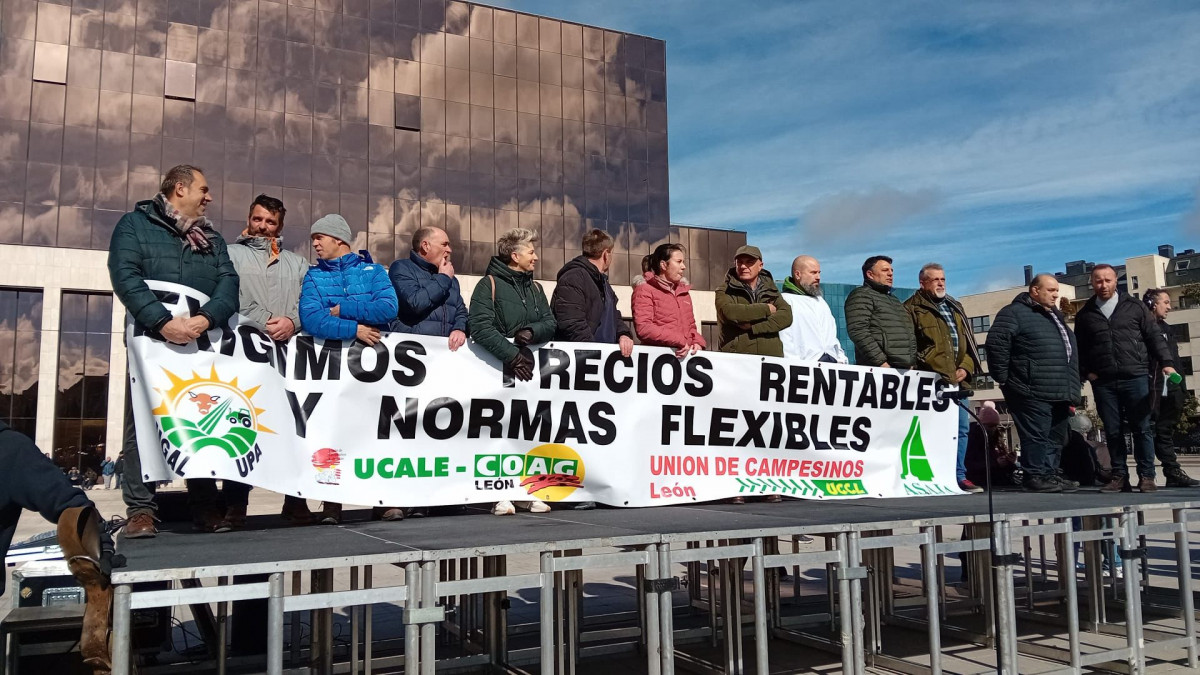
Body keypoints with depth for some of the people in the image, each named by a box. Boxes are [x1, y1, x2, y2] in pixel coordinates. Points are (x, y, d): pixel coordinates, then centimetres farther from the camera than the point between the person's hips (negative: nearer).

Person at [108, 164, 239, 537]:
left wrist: (206, 318, -18)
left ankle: (205, 506, 9)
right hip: (152, 341, -3)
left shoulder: (212, 238, 18)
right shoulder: (134, 224, 6)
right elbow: (125, 276, -9)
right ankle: (141, 509, 2)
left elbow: (228, 282, 3)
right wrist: (162, 322, -22)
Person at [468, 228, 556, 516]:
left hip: (528, 369, 5)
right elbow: (480, 326, -15)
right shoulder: (489, 284, -2)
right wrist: (512, 355, -22)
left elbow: (550, 323, 11)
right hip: (498, 370, -5)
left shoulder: (535, 288, 19)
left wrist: (531, 332, -12)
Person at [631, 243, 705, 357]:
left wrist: (697, 342, 4)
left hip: (686, 355, 6)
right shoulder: (644, 290, -1)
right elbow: (643, 328, -14)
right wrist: (679, 341, -17)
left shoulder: (683, 291, 22)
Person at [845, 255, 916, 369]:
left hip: (904, 369, 8)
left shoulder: (894, 300, 27)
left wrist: (912, 362, 12)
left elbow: (910, 334, 28)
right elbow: (858, 331, -14)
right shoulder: (861, 295, 0)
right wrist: (881, 362, -18)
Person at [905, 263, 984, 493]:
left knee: (962, 428, 9)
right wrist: (928, 369, -14)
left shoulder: (955, 308, 22)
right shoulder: (913, 309, 0)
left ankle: (959, 476, 17)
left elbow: (969, 341, 22)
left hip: (958, 379, 7)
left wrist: (966, 367, 5)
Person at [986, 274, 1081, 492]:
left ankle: (1050, 474, 21)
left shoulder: (1056, 317, 24)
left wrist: (1072, 391, 24)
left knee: (1056, 438, 12)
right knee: (1036, 435, -8)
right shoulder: (1015, 313, -5)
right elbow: (996, 342, -15)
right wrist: (1003, 377, -14)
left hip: (1059, 393, 9)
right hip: (1032, 392, -9)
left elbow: (1071, 352, 30)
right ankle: (1035, 475, -1)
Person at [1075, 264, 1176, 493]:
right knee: (1112, 431, 5)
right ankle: (1119, 476, 12)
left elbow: (1154, 337, 5)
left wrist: (1166, 362, -4)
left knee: (1142, 428, 1)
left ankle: (1146, 476, 9)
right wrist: (1086, 372, 2)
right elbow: (1079, 348, 14)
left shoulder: (1134, 307, 6)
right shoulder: (1085, 314, 10)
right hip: (1103, 382, 2)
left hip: (1135, 378, -1)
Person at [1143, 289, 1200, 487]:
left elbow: (1175, 361, 21)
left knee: (1165, 433, 11)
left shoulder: (1166, 329, 20)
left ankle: (1174, 472, 13)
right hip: (1151, 392, -8)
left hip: (1170, 393, 8)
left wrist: (1182, 390, 16)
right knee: (1149, 432, -2)